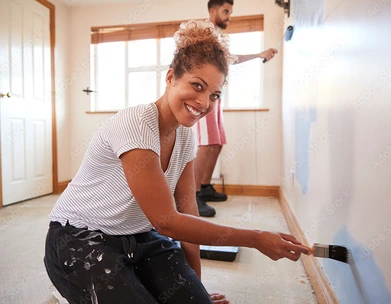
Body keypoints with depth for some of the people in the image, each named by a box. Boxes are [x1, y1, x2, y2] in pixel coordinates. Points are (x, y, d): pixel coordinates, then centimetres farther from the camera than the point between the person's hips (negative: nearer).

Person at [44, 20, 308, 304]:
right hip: (81, 239, -4)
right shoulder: (135, 124, -27)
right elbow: (167, 222, -28)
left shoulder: (186, 136, -5)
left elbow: (187, 214, -2)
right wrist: (256, 239, -23)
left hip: (141, 238, 5)